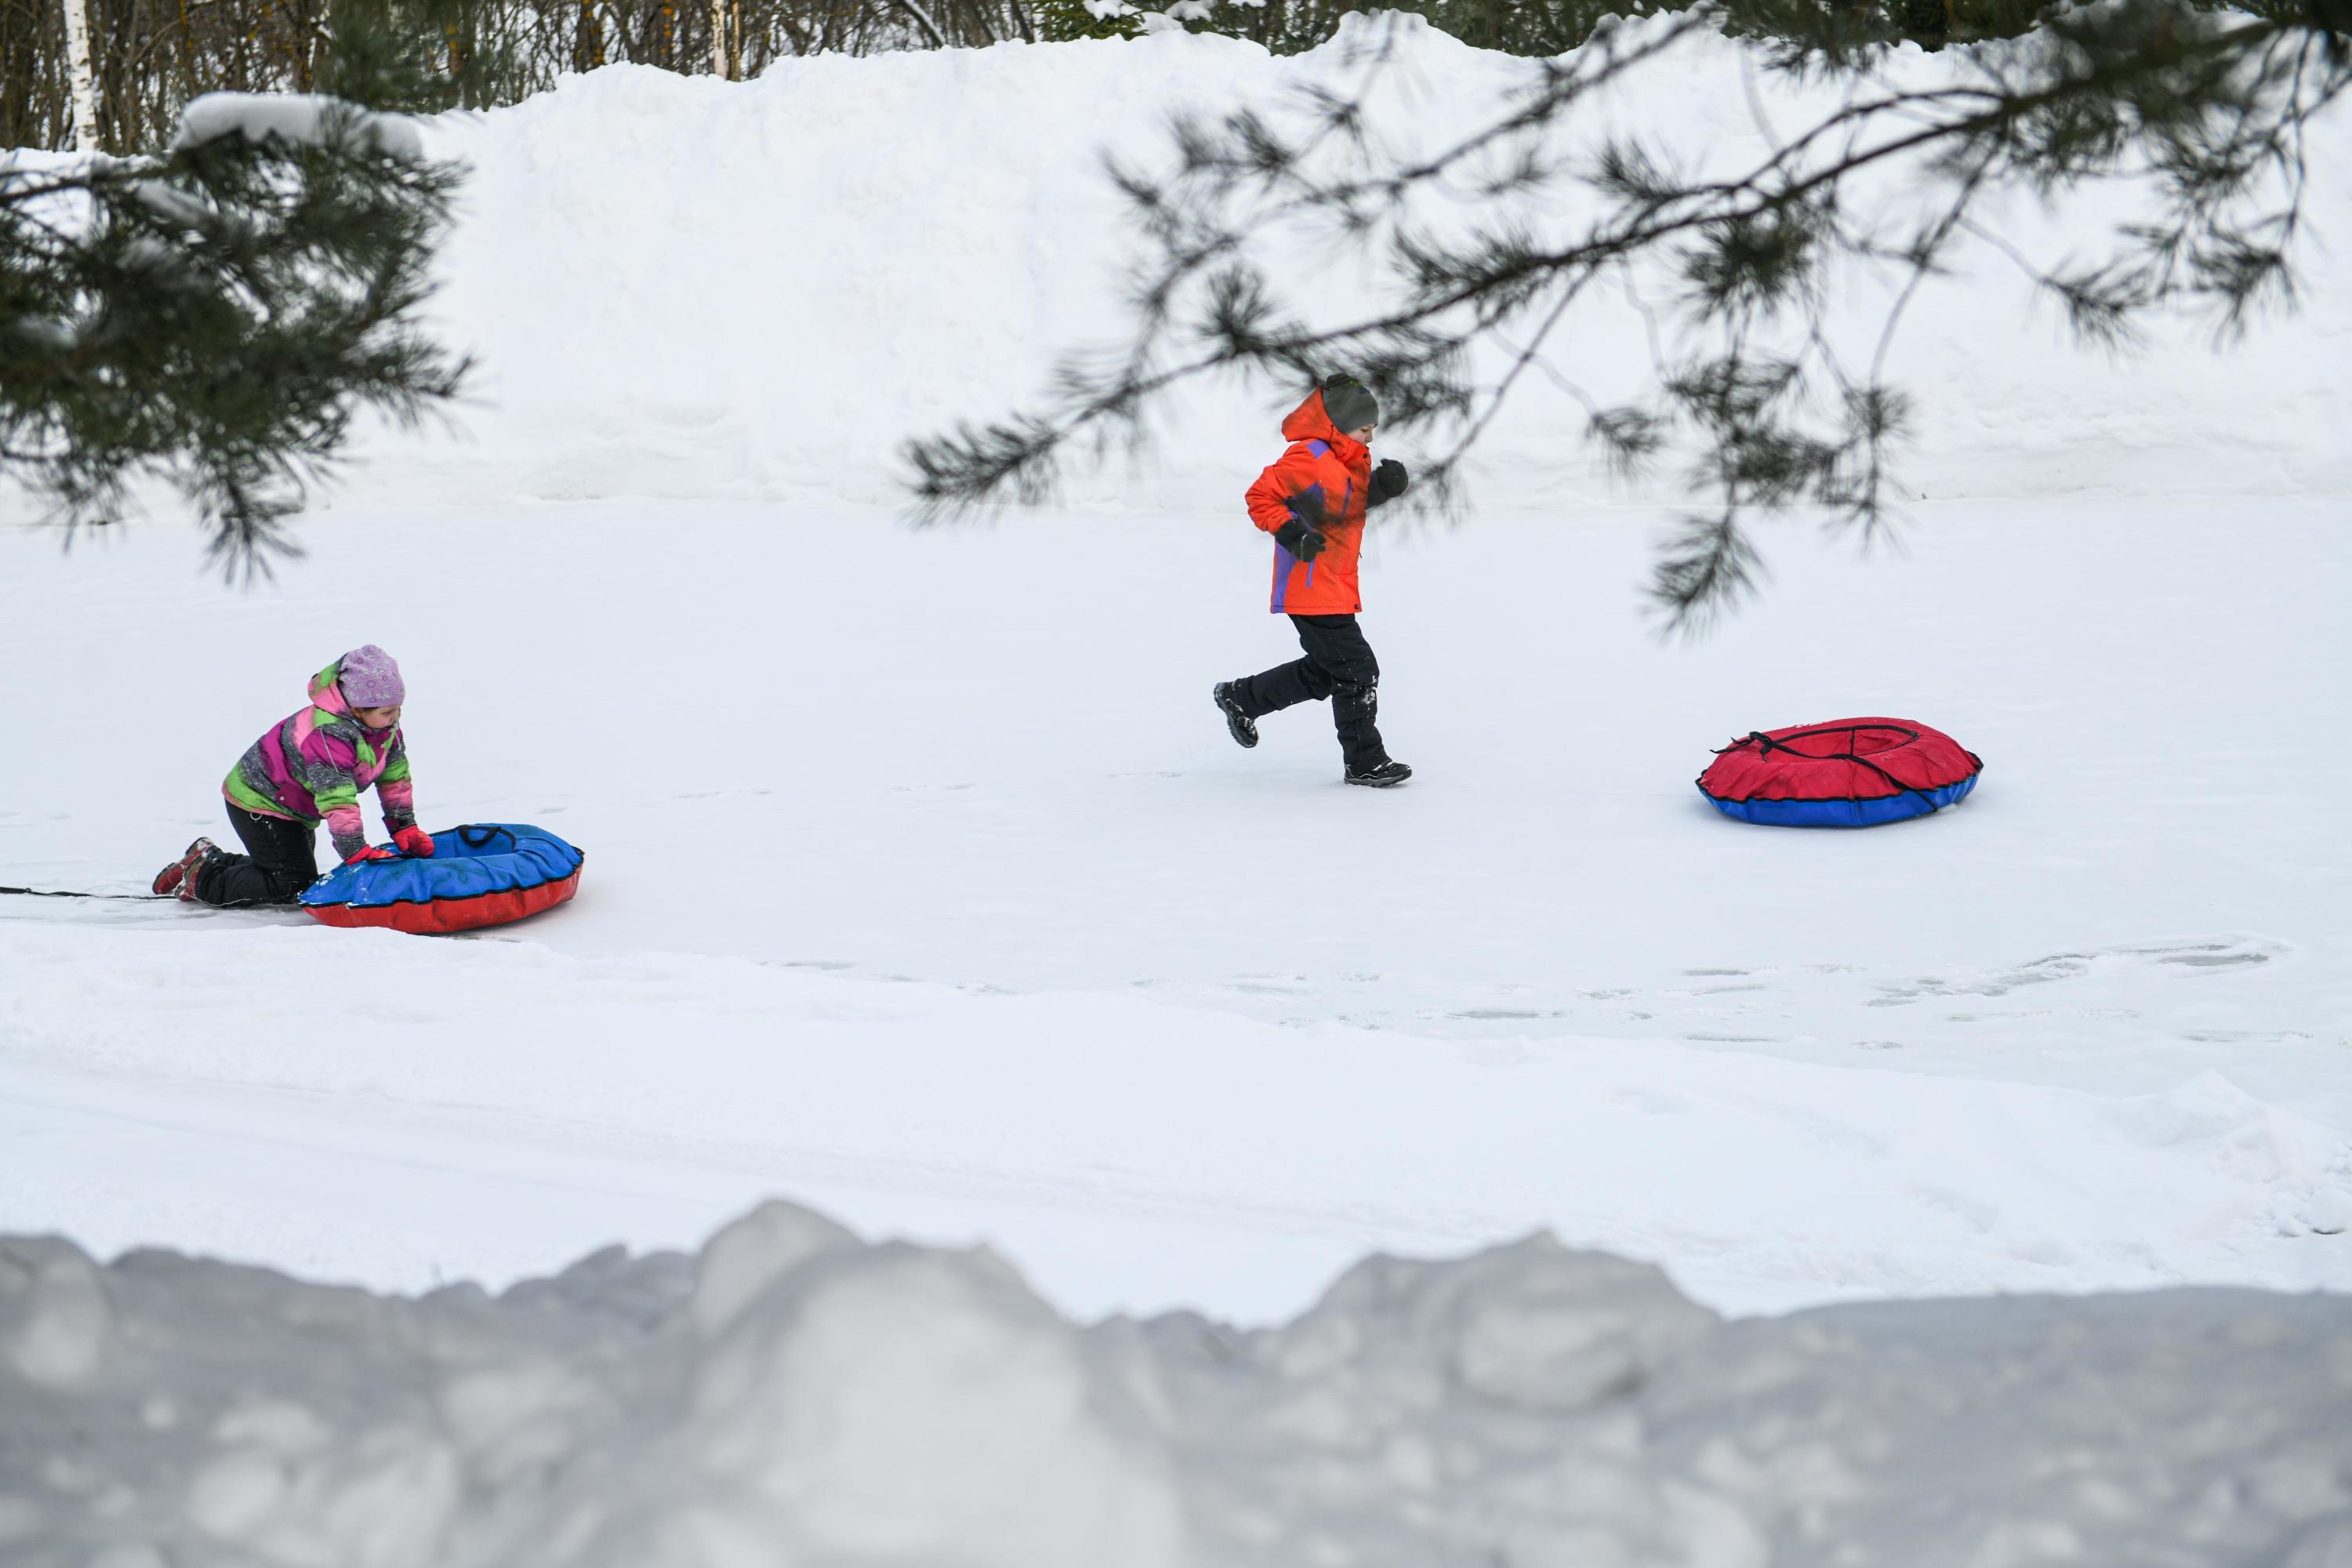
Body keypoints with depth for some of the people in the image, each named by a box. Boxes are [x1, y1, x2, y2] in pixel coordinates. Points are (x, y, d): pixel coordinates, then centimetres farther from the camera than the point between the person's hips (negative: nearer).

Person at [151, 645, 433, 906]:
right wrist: (357, 852, -41)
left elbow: (395, 775, 4)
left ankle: (213, 860, 27)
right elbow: (336, 800, -41)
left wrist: (405, 827, -1)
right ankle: (201, 877, -1)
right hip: (258, 802, -10)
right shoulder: (328, 735, -38)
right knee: (292, 887, -14)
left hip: (296, 807, 10)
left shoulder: (385, 723, -10)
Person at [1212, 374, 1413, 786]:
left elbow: (1355, 502, 23)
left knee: (1325, 671, 18)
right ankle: (1365, 762, -2)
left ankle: (1240, 697, 33)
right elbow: (1261, 496, -14)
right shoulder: (1310, 457, -16)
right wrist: (1291, 533, -26)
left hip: (1337, 589, 10)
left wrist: (1384, 485, 3)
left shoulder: (1352, 460, 12)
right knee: (1356, 669, -10)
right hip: (1311, 588, -10)